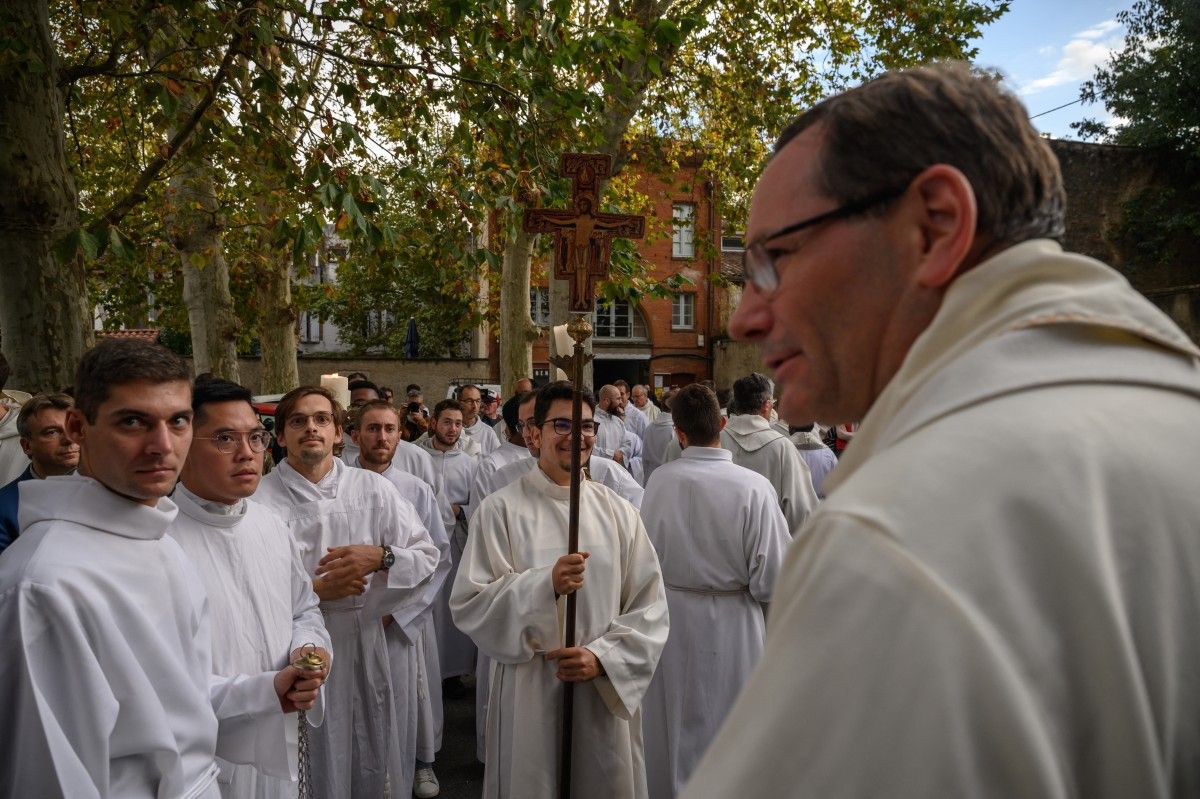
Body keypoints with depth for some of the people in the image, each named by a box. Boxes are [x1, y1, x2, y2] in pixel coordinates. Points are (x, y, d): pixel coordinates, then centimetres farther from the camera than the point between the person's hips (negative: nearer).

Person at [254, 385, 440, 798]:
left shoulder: (373, 488, 0)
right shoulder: (261, 500, -6)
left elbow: (429, 556, 0)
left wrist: (380, 557, -16)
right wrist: (317, 590, -18)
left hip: (374, 648, 2)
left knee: (373, 766, 15)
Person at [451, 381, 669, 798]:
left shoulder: (618, 512, 2)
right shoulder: (502, 509, -7)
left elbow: (650, 608, 1)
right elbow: (468, 603, -9)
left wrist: (603, 657, -12)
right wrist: (546, 584, -22)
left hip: (607, 693, 3)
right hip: (530, 696, -2)